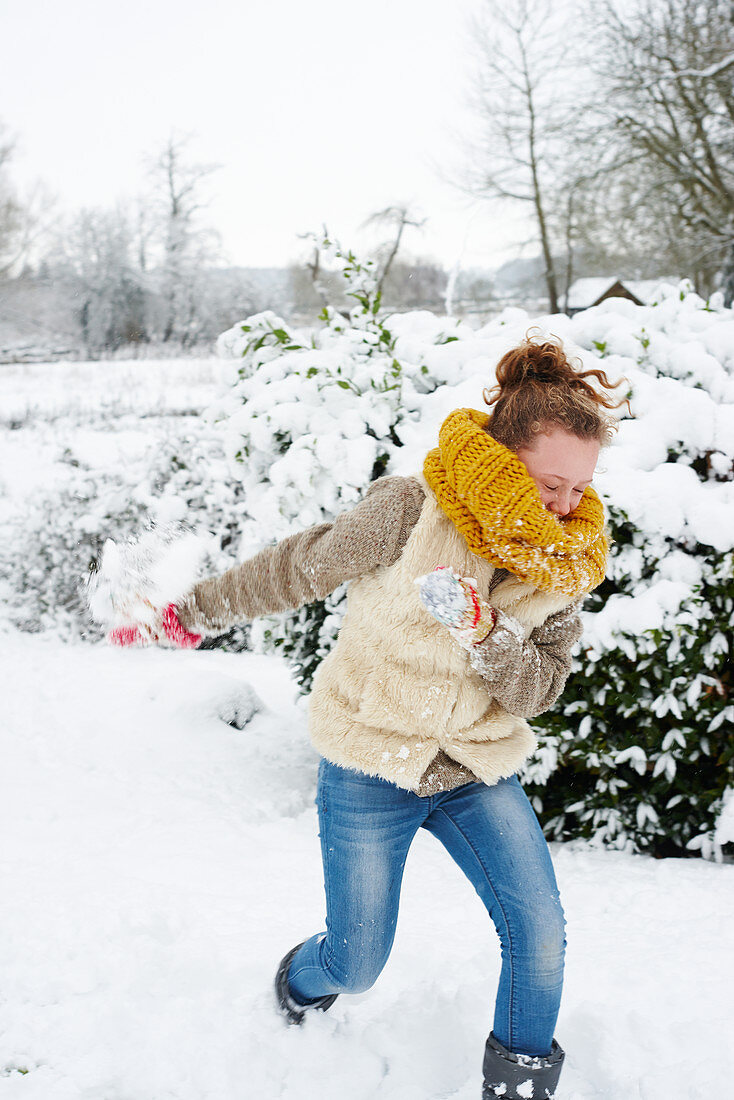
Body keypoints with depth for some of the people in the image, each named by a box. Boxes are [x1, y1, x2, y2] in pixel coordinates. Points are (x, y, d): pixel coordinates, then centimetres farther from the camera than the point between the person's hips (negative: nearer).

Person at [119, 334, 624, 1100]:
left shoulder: (567, 559, -8)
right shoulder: (411, 512, -23)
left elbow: (538, 690, -7)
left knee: (540, 936, -7)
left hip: (477, 772, 4)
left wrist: (483, 629, -28)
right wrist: (195, 614, 1)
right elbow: (297, 571, -9)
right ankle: (301, 984, 45)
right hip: (371, 770, -3)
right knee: (357, 967, 7)